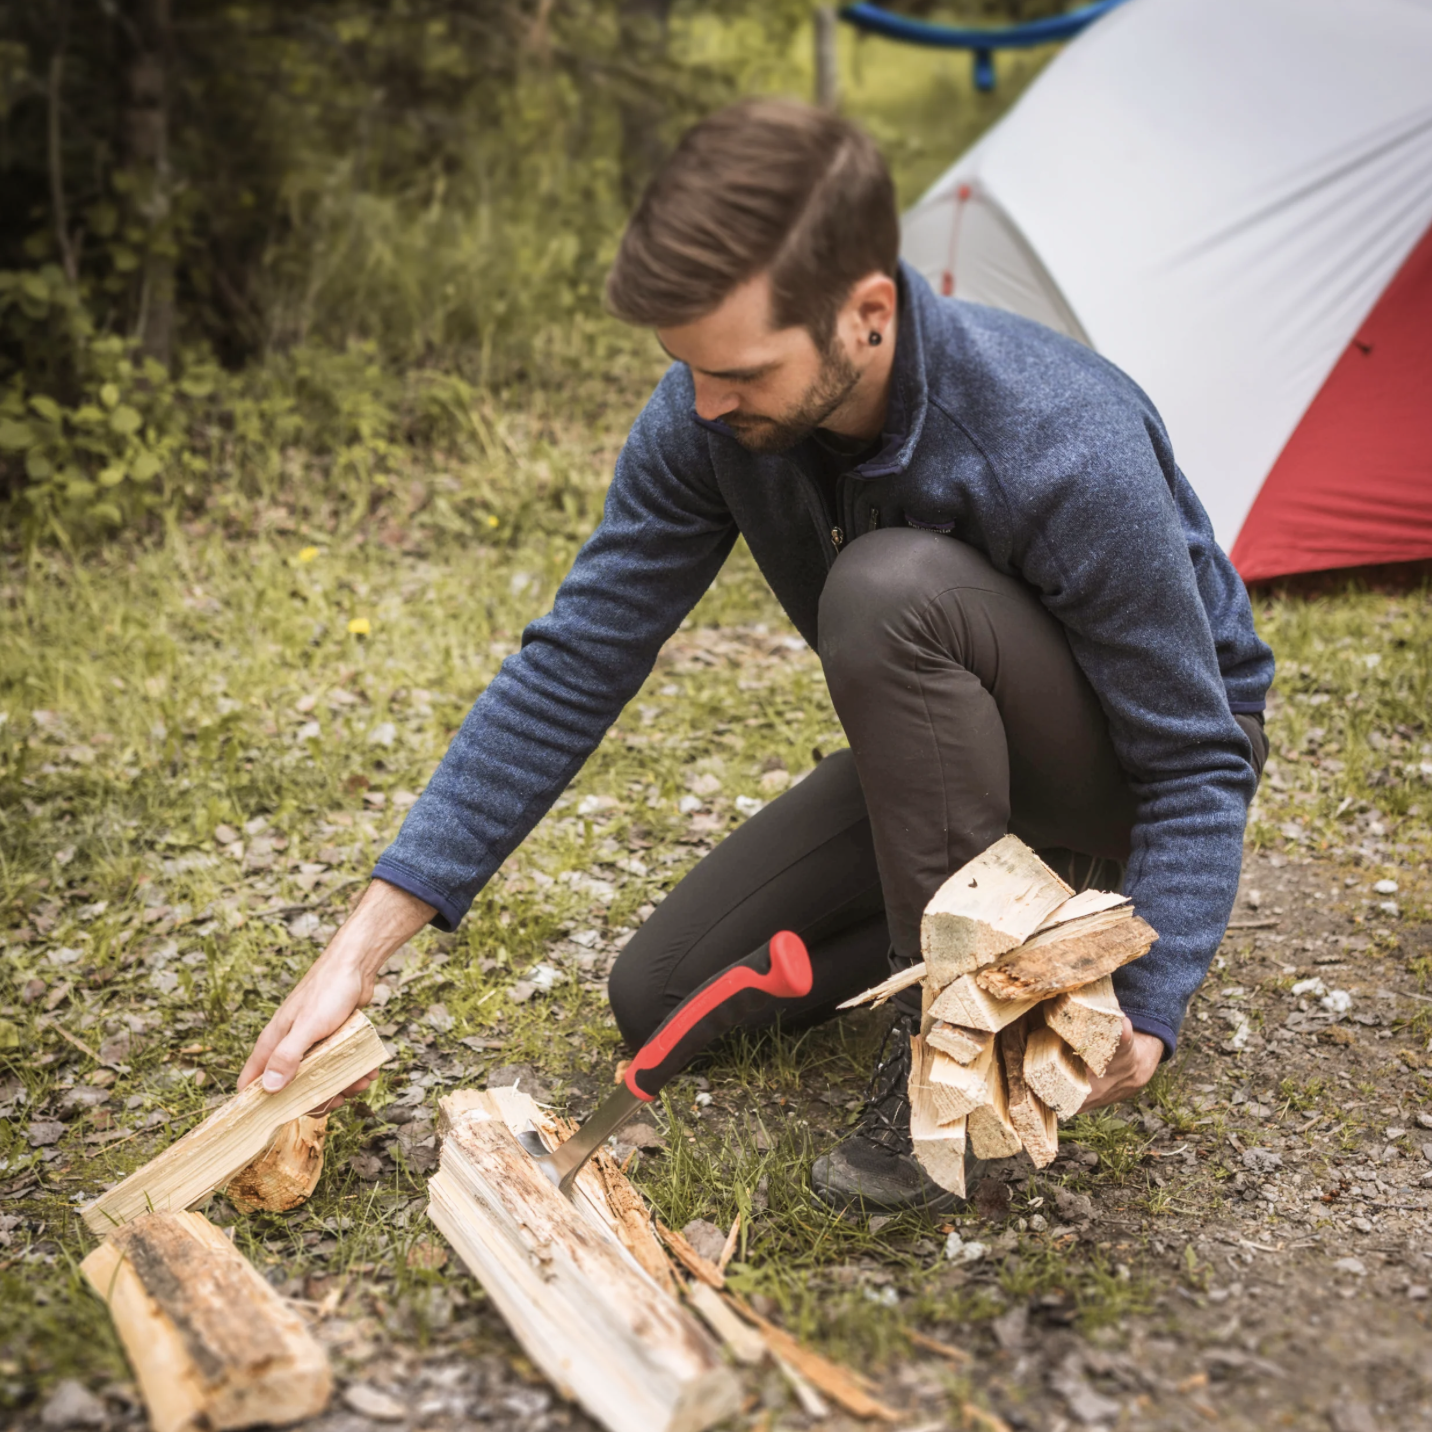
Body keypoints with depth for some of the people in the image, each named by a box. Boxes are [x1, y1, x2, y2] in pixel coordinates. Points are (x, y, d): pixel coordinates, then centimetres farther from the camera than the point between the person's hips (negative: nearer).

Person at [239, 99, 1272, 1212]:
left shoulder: (1065, 446, -36)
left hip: (1143, 760, -5)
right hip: (943, 741, 6)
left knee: (893, 591, -37)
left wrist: (1144, 1017, -43)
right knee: (665, 1005, 0)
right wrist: (364, 948, -18)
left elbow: (1198, 765, -27)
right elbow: (576, 666, -16)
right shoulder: (710, 416, -20)